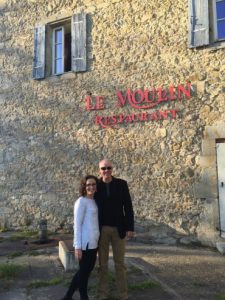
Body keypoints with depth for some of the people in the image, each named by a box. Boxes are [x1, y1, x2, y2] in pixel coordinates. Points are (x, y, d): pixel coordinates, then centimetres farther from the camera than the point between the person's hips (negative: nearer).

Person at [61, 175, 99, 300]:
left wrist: (97, 242, 13)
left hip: (93, 243, 9)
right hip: (85, 243, -9)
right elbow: (77, 225, -14)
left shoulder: (94, 201, 11)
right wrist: (78, 246, -16)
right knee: (84, 272, 7)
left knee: (87, 270, 18)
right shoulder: (81, 201, -12)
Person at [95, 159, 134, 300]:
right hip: (102, 229, 0)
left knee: (120, 262, 9)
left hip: (119, 228, 0)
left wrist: (130, 227, -8)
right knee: (103, 263, 10)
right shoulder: (96, 185, -3)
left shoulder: (122, 184, -4)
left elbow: (128, 207, -3)